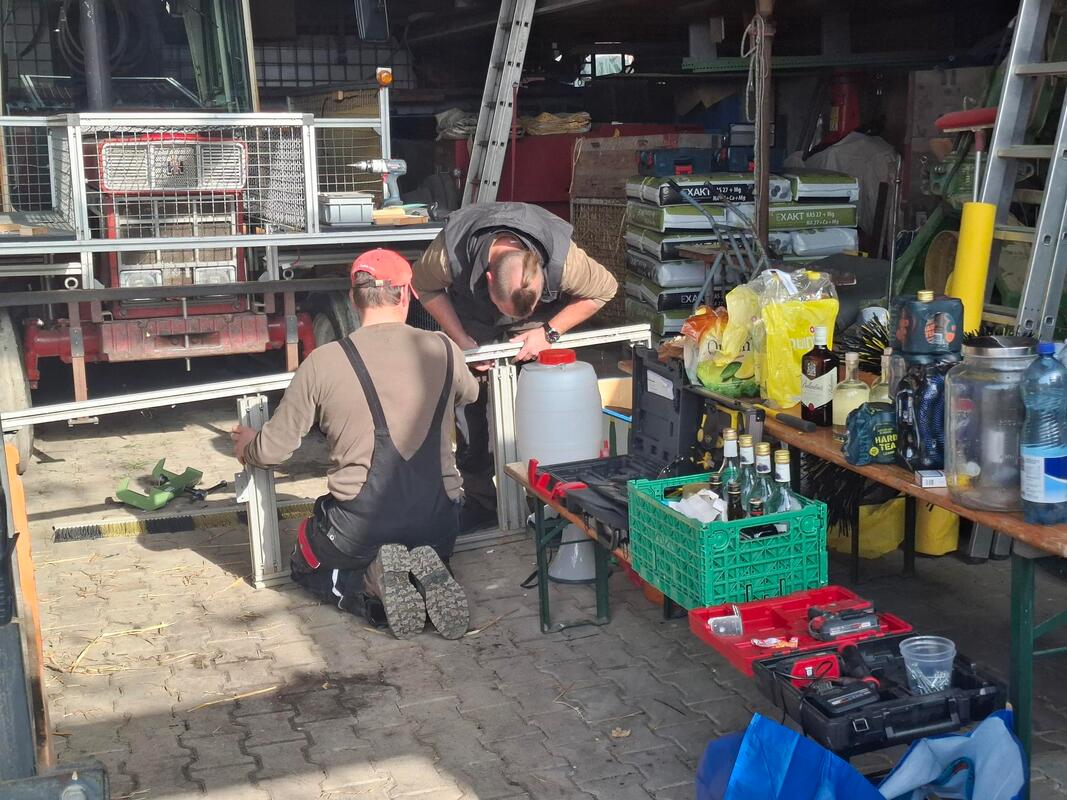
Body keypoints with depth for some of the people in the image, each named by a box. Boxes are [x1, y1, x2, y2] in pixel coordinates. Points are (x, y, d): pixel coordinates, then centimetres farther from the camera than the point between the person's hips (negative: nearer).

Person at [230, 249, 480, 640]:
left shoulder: (323, 362, -9)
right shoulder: (443, 350, -2)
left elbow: (272, 450, -2)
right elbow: (470, 394, 22)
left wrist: (248, 445, 22)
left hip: (359, 525, -2)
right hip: (437, 522, 2)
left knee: (307, 568, 29)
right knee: (429, 552, 37)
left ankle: (374, 582, -3)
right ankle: (426, 576, -1)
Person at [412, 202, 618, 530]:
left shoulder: (562, 257, -38)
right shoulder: (451, 249, -37)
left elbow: (605, 289, -18)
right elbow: (425, 286, -14)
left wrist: (549, 332, -25)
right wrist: (462, 341, -21)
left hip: (541, 322, 0)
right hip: (473, 324, 1)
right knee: (469, 409, -5)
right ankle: (481, 499, 9)